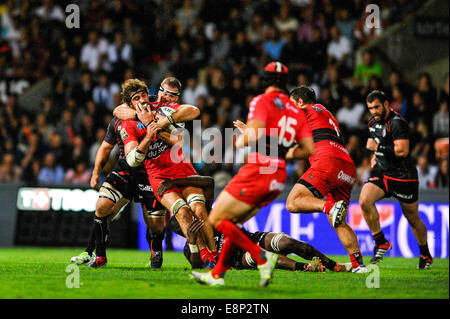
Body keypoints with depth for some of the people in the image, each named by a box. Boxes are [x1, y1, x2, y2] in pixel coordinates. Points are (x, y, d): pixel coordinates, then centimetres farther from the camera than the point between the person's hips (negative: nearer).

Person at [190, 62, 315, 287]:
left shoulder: (261, 101, -5)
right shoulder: (296, 112, 14)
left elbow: (255, 135, -21)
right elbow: (308, 149, 8)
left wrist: (241, 140, 2)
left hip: (257, 172, -8)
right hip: (279, 177, 8)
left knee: (216, 220, 1)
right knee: (232, 222, 20)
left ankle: (262, 257, -13)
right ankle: (218, 274, 19)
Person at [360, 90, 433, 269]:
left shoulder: (397, 123, -18)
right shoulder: (373, 121, 9)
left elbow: (403, 150, -26)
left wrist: (378, 148, -23)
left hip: (403, 176, -6)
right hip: (381, 172, 7)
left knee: (412, 218, 6)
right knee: (364, 201, -20)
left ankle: (426, 255, 27)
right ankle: (381, 243, -6)